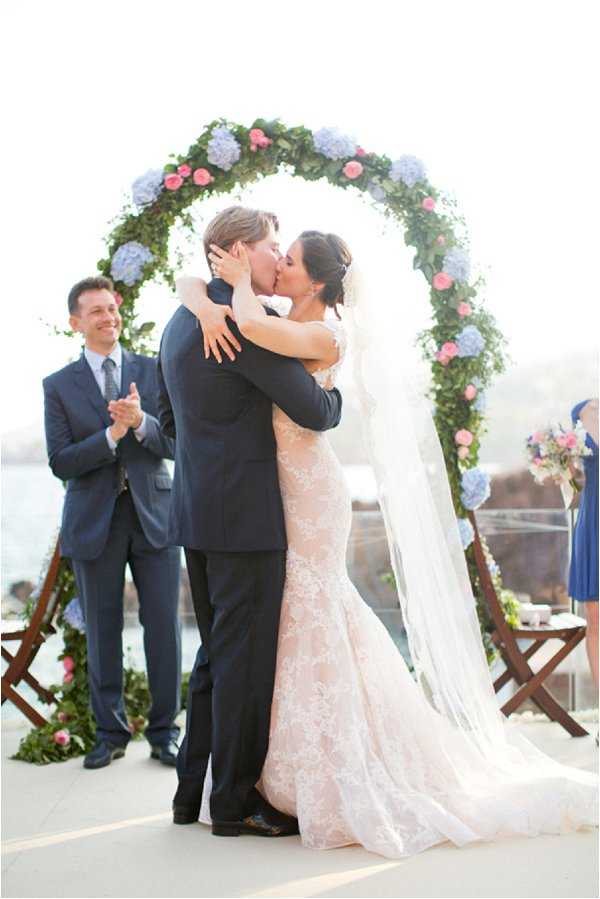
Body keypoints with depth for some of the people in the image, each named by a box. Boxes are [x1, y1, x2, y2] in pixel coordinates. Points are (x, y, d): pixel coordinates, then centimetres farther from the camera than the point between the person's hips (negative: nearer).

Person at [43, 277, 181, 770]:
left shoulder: (154, 371, 4)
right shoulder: (59, 386, 2)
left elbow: (176, 444, -2)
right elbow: (61, 464, -6)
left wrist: (141, 421, -22)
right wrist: (113, 433, -20)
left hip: (153, 515, 0)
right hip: (93, 521, 0)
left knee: (164, 628, 2)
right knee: (102, 632, 9)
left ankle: (164, 731, 16)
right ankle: (111, 731, 24)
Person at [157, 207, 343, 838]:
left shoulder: (181, 320, 15)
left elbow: (169, 418, 23)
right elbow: (312, 411, -16)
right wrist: (334, 397, 5)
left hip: (196, 512, 10)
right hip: (246, 513, -9)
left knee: (217, 654, 17)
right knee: (246, 656, 0)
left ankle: (193, 789, 24)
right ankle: (236, 802, 9)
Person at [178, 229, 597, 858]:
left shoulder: (324, 336, -13)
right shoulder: (273, 321, 9)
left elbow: (252, 327, -32)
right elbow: (189, 283, 6)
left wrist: (243, 285, -13)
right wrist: (207, 309, -16)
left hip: (308, 497, -8)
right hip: (272, 496, 8)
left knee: (309, 627, -4)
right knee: (285, 628, 13)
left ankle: (338, 789, 7)